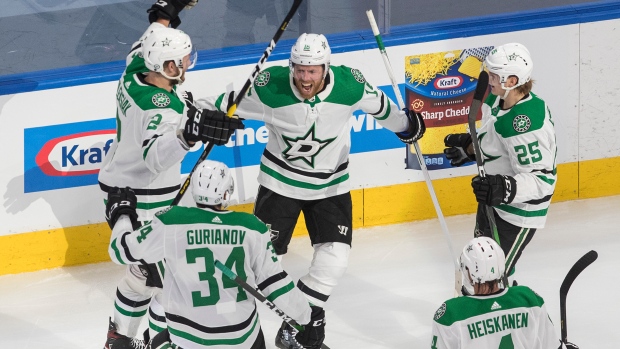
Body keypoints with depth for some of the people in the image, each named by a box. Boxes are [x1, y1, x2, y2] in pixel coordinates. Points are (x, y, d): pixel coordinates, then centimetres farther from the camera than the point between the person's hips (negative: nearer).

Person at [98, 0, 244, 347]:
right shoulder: (164, 106, -33)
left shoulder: (134, 74, -7)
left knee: (147, 268, 27)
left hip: (121, 189, 10)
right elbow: (155, 156, -51)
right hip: (143, 205, -10)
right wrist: (191, 133, -66)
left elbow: (146, 45, 19)